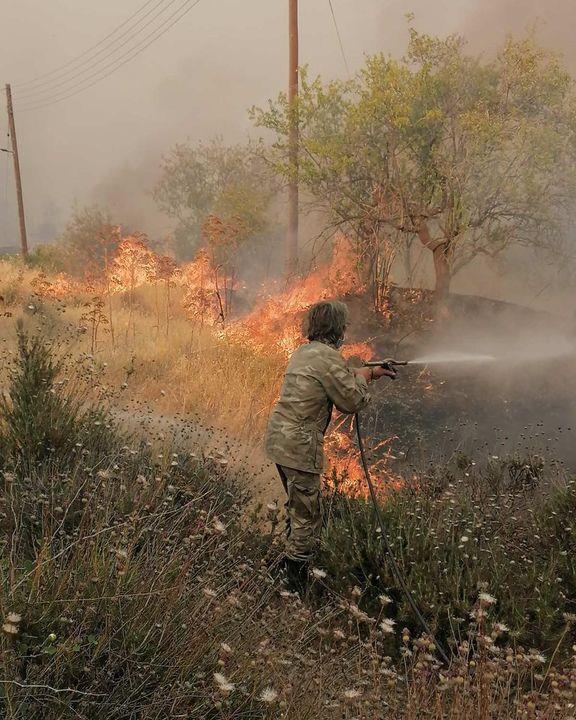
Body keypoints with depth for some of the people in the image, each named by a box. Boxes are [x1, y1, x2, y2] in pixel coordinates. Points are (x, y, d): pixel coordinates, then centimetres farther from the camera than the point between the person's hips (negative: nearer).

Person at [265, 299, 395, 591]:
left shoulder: (304, 351, 12)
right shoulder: (329, 357, -17)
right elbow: (353, 401, -10)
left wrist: (368, 372, 25)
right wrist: (363, 376, 8)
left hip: (279, 438, 10)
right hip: (299, 446, -10)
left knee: (297, 505, 26)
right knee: (308, 515, 2)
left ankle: (292, 555, 41)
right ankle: (297, 575, 9)